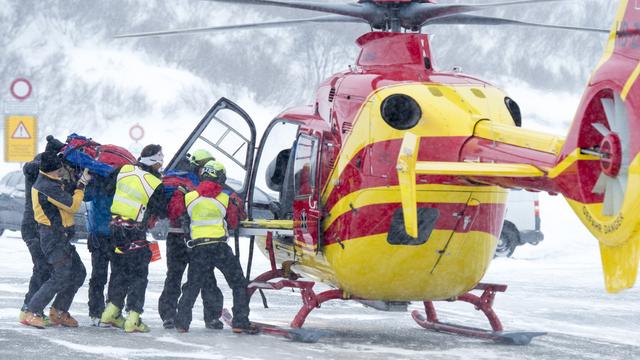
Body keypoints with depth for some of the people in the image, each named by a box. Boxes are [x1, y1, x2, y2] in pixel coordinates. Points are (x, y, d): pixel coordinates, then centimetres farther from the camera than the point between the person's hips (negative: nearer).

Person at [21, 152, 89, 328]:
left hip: (60, 236, 10)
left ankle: (59, 311, 18)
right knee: (61, 277, -13)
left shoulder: (44, 181, 11)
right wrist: (82, 184, -11)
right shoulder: (49, 187, -21)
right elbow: (73, 206, -19)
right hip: (54, 236, -10)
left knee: (78, 272, 13)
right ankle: (33, 313, -13)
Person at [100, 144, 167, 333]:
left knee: (119, 270, 19)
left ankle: (111, 312, 23)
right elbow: (161, 212, -5)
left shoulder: (125, 170, -1)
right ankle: (133, 319, 0)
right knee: (138, 275, 4)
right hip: (135, 235, -6)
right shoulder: (155, 184, -15)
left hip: (115, 227, 6)